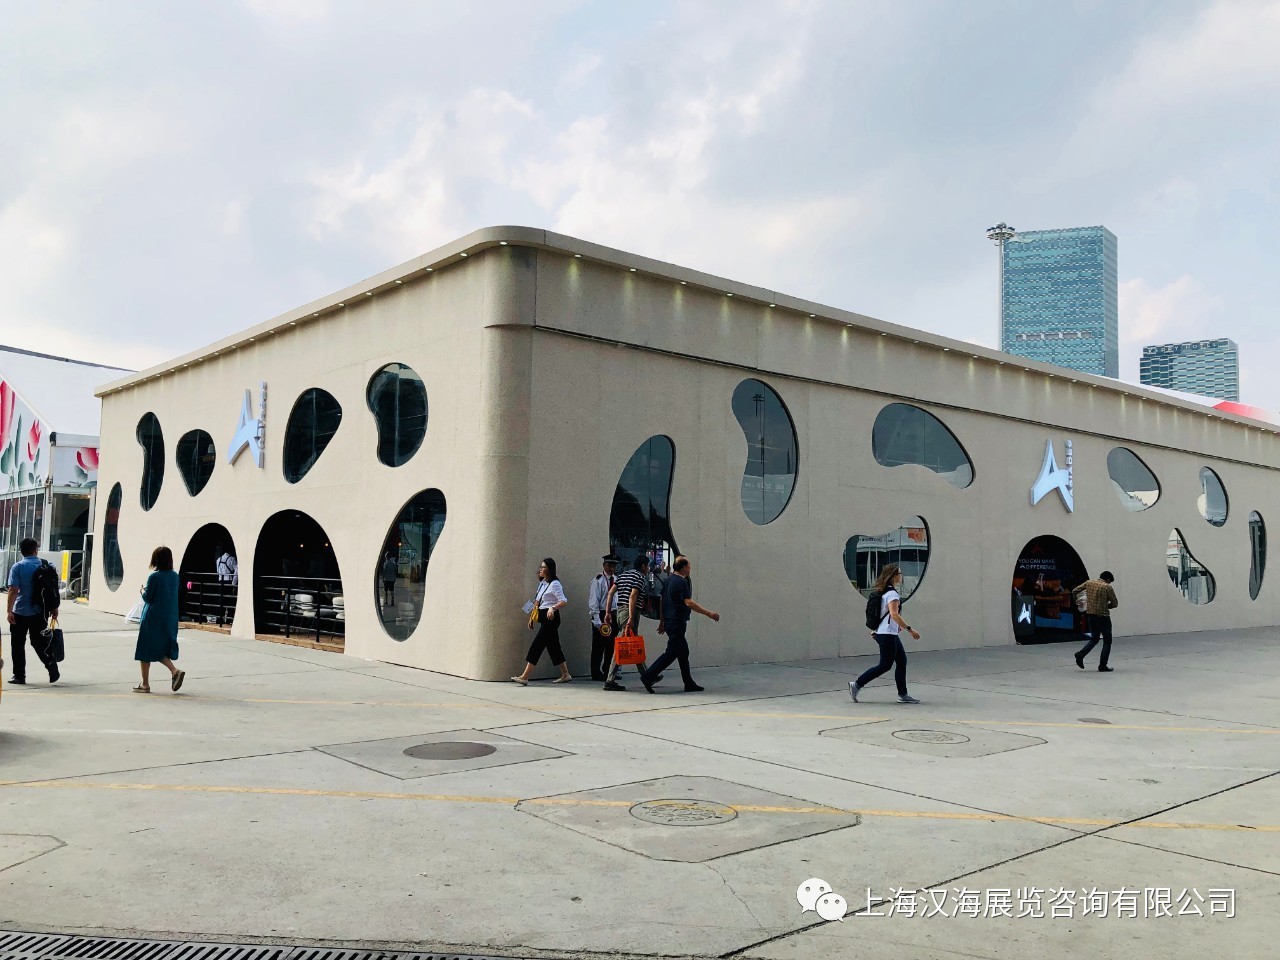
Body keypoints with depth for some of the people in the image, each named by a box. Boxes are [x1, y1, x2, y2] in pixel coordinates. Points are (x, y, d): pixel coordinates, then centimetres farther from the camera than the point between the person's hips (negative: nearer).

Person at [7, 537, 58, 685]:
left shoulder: (18, 567, -9)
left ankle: (19, 675, 10)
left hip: (20, 612, -3)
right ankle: (51, 663, -8)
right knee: (39, 642, 13)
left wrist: (10, 610, -15)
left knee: (18, 645, 8)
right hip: (40, 612, 3)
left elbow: (13, 590, -16)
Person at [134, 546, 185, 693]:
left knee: (145, 650, 7)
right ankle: (175, 671, -7)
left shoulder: (154, 577, -14)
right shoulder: (175, 576, 4)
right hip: (169, 619, 6)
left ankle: (145, 684, 13)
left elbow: (147, 597, -12)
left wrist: (143, 591, 10)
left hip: (152, 619, -6)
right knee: (161, 650, 15)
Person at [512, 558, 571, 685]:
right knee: (553, 646, 12)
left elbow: (563, 601, -19)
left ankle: (525, 677, -11)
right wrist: (532, 618, 16)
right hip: (543, 617, 9)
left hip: (551, 617, -9)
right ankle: (565, 675, 20)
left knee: (536, 646, -11)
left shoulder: (554, 584, -11)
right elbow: (537, 602, 20)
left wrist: (553, 608, -35)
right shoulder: (542, 583, 15)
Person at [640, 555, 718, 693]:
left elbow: (662, 601, 18)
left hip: (669, 621, 10)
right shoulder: (681, 582, -16)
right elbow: (689, 602, -23)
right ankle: (648, 676, -9)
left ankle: (689, 684, 17)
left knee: (683, 652, 13)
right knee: (671, 653, -7)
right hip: (677, 623, -10)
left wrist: (663, 622, 24)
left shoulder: (669, 580, 13)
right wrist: (708, 613, -19)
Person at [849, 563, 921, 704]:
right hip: (887, 634, -10)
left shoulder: (884, 591, 13)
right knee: (885, 665, -5)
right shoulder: (892, 593, -16)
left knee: (902, 661, 10)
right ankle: (857, 685, -1)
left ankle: (903, 695, 12)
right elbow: (894, 614, -26)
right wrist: (910, 630, -26)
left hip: (891, 634, 10)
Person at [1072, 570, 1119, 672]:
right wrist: (1106, 606, 11)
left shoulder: (1088, 583, 3)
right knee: (1107, 641, 9)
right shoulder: (1107, 587, -11)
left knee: (1094, 639, 20)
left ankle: (1080, 654, -2)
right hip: (1103, 617, -5)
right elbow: (1115, 604, -6)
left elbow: (1074, 591, 7)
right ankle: (1102, 666, 6)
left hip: (1090, 615, 5)